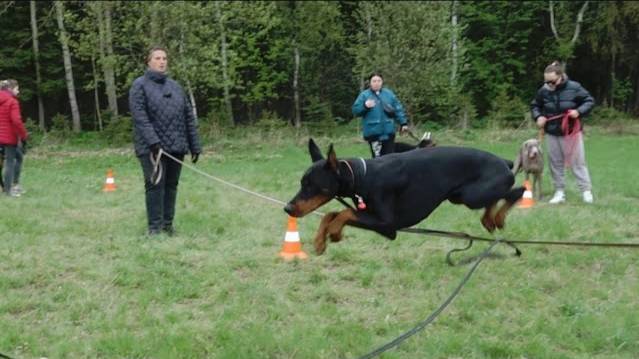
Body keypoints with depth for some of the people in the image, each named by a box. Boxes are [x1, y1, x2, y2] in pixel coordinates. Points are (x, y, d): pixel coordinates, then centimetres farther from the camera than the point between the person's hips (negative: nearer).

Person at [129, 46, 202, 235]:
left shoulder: (175, 86, 16)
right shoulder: (140, 85, 0)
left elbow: (189, 117, 16)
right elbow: (139, 116, -11)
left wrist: (195, 146, 10)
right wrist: (152, 141, -22)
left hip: (176, 147, 5)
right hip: (152, 148, -5)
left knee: (171, 185, 8)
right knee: (155, 185, -7)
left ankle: (168, 224, 16)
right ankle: (155, 227, -1)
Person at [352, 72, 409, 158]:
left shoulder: (389, 94, 9)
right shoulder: (364, 95, 1)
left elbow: (398, 109, 12)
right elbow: (355, 110, -3)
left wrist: (403, 123, 7)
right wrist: (365, 106, -21)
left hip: (388, 131, 3)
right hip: (373, 132, -3)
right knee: (377, 157, -4)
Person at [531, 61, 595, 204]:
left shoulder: (574, 87, -12)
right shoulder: (543, 91, -4)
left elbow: (590, 101, -4)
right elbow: (534, 106, 12)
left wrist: (579, 111, -20)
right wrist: (538, 117, -7)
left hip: (572, 132, -3)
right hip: (552, 133, 4)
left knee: (577, 162, -2)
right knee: (555, 164, 9)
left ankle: (586, 191, 5)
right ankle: (559, 192, 18)